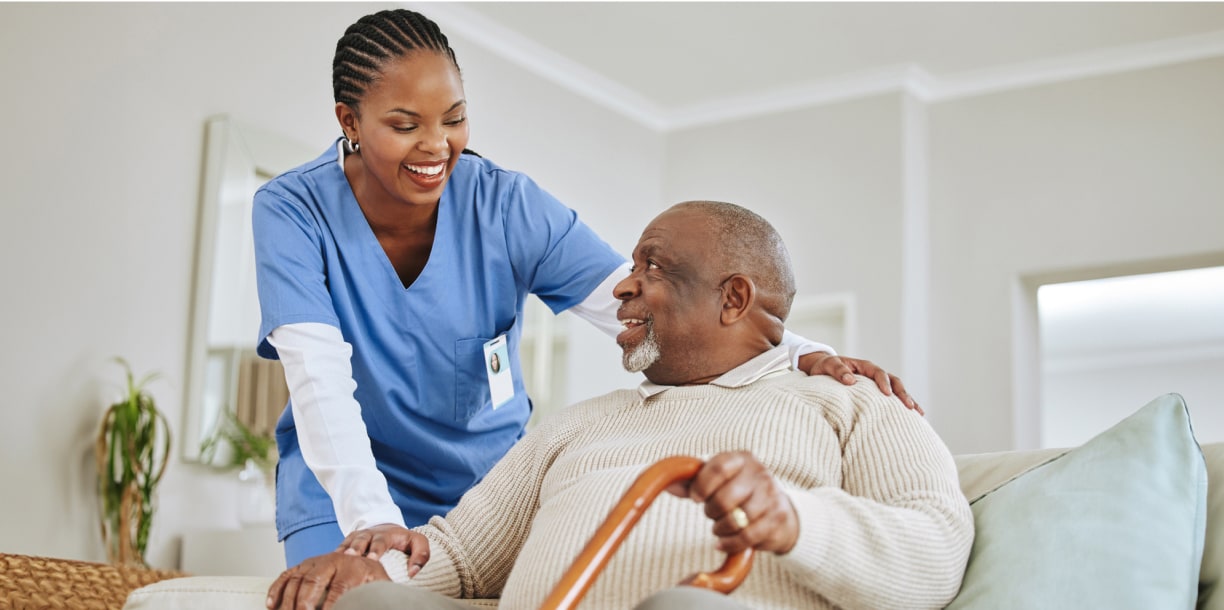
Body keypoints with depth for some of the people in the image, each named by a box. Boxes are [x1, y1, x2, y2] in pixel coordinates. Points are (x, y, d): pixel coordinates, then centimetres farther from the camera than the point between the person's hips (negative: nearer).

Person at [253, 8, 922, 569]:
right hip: (345, 493, -1)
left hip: (486, 483, 1)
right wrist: (369, 517, -43)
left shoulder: (506, 205, -13)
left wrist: (802, 356, -37)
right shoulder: (292, 211, -15)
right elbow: (318, 376, -27)